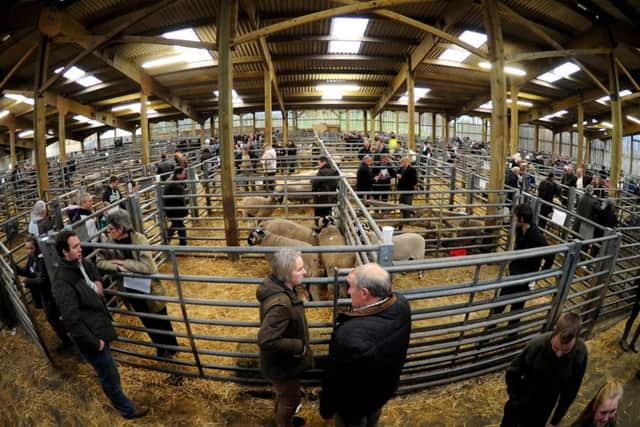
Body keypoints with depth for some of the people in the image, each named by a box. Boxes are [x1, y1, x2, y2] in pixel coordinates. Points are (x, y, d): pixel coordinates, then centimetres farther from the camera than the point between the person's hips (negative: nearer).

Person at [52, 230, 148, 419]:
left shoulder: (79, 265, 0)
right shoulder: (63, 283, -27)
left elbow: (91, 267, 27)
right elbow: (72, 320, -30)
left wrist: (97, 281, 6)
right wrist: (93, 342, -22)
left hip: (97, 330, 9)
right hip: (91, 338, -9)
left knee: (108, 375, 28)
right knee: (110, 378, 10)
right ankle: (128, 409, 30)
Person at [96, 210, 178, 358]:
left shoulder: (139, 239, -24)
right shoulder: (109, 242, -11)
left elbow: (146, 266, -32)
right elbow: (99, 261, -6)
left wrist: (122, 262, -25)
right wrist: (117, 267, -22)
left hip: (148, 286, -4)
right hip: (130, 288, 4)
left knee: (160, 320, 14)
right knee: (147, 321, 21)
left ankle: (171, 346, 39)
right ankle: (160, 347, 44)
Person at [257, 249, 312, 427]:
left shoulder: (277, 286, -10)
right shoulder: (280, 304, -40)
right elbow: (265, 340, -40)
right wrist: (298, 346, -28)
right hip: (282, 364, -9)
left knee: (283, 395, 33)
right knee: (290, 399, 19)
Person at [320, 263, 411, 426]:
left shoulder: (350, 334, -46)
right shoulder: (401, 304, -25)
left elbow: (335, 378, -27)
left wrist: (326, 408, -12)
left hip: (354, 402, -6)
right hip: (385, 388, 6)